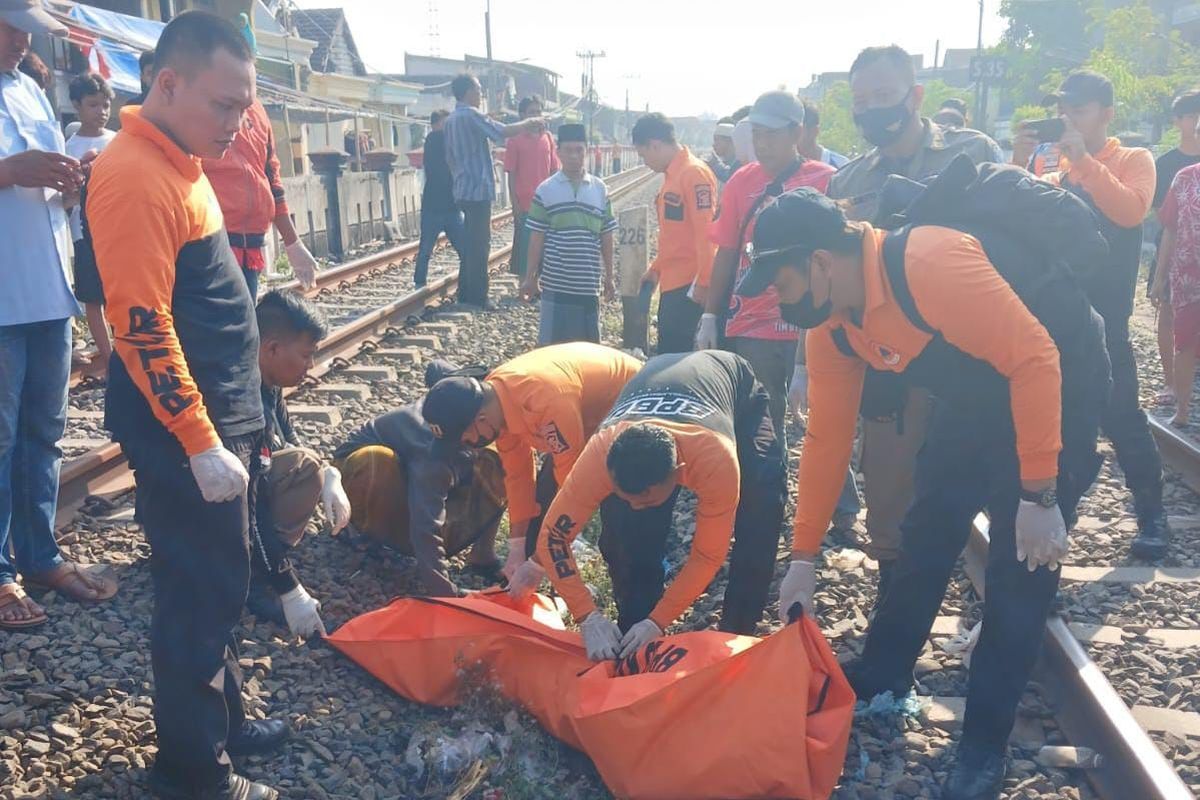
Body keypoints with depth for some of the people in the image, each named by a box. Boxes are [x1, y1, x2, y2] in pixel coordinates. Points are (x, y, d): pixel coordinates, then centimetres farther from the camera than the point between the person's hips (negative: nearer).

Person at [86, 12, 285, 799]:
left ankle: (223, 719, 36)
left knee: (223, 584, 19)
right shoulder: (133, 177, -19)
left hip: (225, 416, 10)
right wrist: (202, 445, -21)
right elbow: (142, 328, -23)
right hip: (183, 430, -10)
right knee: (201, 595, 2)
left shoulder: (180, 161, 11)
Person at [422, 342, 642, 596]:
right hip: (586, 408, 8)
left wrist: (538, 564, -28)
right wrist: (518, 551, -7)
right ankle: (520, 602, 16)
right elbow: (517, 473, -6)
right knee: (544, 495, 4)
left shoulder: (545, 403, -41)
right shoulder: (492, 398, -15)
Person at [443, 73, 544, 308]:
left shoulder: (451, 119, 14)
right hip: (478, 189, -9)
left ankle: (466, 293, 20)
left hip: (463, 190, 9)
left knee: (470, 242, 15)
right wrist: (528, 123, -4)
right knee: (479, 244, -5)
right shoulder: (471, 115, -13)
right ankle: (477, 298, -3)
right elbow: (503, 132, -19)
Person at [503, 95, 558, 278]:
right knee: (524, 246, 2)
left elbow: (554, 171, 10)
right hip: (525, 204, -4)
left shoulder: (548, 138, 7)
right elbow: (511, 175, -4)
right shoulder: (515, 140, -3)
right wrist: (515, 205, -9)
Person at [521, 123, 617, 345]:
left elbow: (606, 237, 8)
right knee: (552, 341, 1)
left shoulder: (600, 190, 4)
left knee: (588, 341, 8)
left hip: (589, 282, 2)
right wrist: (531, 277, 0)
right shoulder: (545, 190, -2)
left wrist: (609, 277, 9)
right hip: (555, 282, -2)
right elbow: (537, 238, 0)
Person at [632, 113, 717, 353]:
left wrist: (703, 284, -20)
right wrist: (656, 268, 20)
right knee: (668, 355, 14)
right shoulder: (672, 175, 14)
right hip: (671, 283, 9)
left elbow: (705, 232, -18)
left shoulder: (695, 173, -13)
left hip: (688, 286, -9)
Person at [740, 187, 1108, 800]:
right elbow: (827, 439, -2)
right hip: (978, 392, 7)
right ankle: (879, 682, 26)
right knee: (926, 532, 9)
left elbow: (1034, 357, -32)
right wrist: (803, 556, 0)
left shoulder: (929, 264, -35)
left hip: (1056, 376, -7)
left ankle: (984, 744, 6)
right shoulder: (830, 329, -8)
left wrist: (1039, 494, -29)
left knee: (1019, 564, -6)